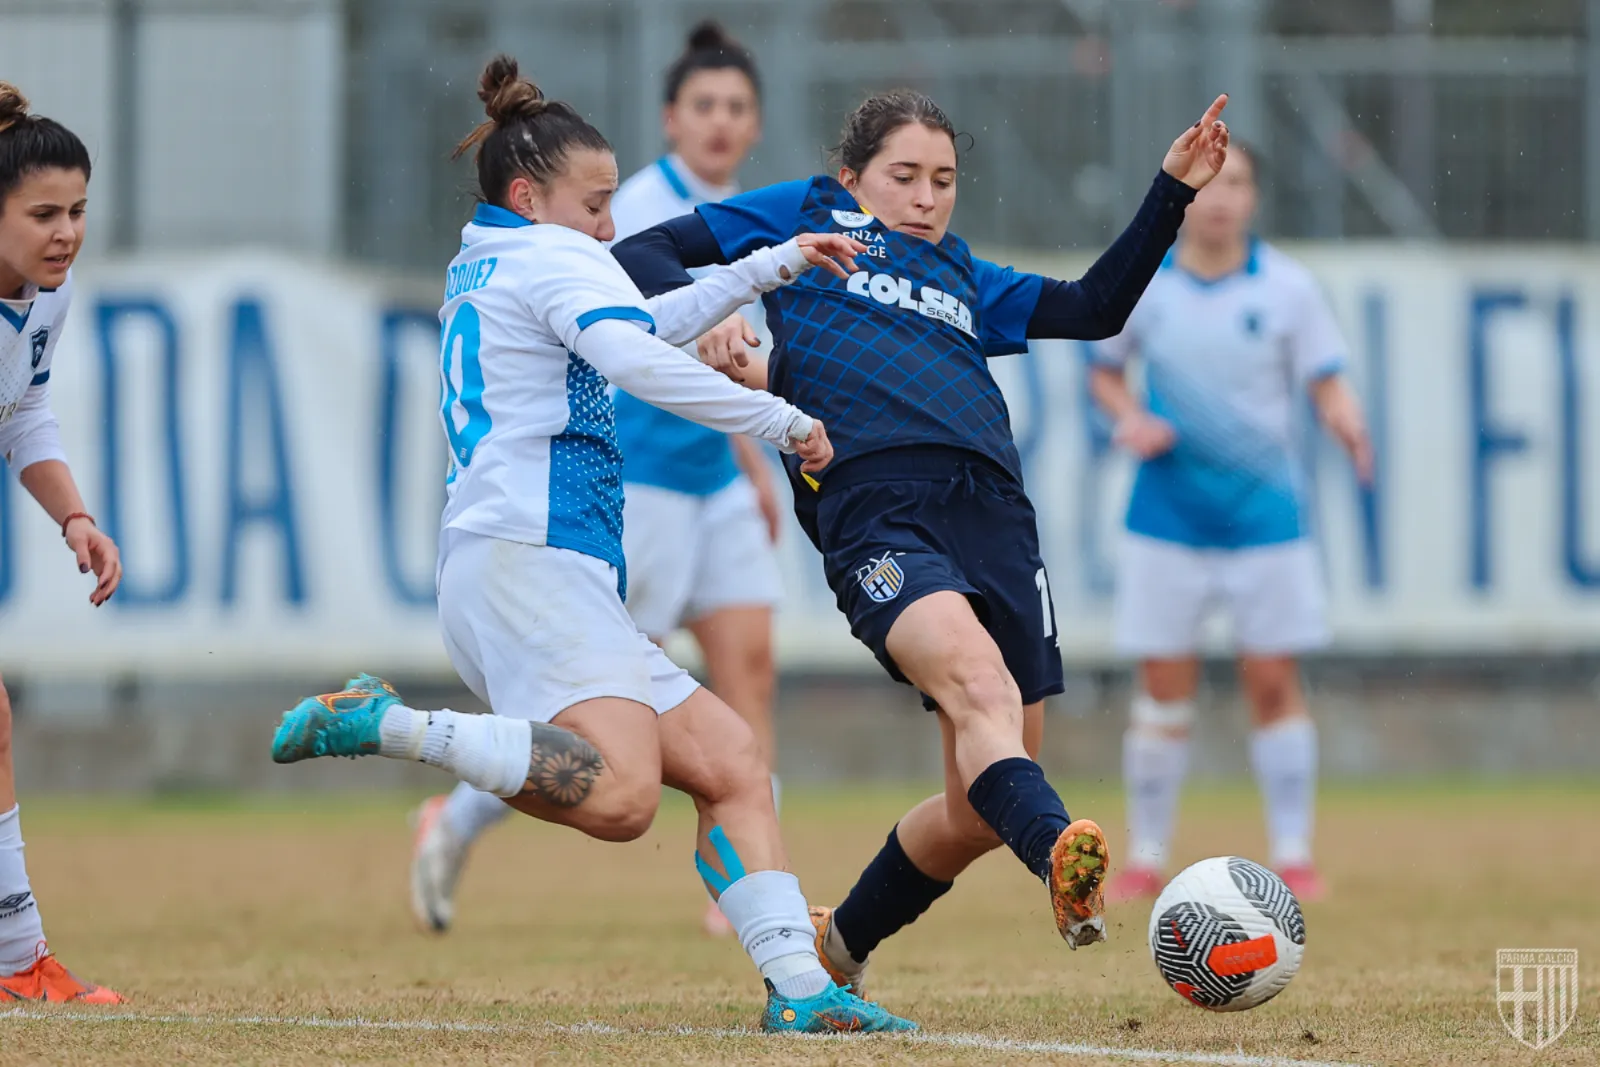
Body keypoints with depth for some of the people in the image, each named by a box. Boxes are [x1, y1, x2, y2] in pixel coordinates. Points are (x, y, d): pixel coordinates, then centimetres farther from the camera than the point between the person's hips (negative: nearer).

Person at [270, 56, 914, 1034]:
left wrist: (775, 265, 42)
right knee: (620, 796, -31)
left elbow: (650, 321, 44)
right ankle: (390, 725, -21)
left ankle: (798, 984, -9)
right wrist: (784, 423, -10)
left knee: (733, 762, 4)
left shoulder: (479, 269, 29)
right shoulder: (550, 257, 1)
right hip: (532, 559, -11)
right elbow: (638, 360, -19)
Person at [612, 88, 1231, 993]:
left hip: (995, 509, 6)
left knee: (982, 809, 2)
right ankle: (1062, 857, -60)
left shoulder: (964, 278, 34)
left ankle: (840, 946, 25)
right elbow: (640, 257, 18)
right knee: (979, 684, -35)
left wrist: (1173, 193, 23)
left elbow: (1096, 309, 30)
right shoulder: (804, 218, 23)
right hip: (875, 505, -6)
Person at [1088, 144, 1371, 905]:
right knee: (1163, 688, 1)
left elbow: (1326, 384, -2)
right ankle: (1146, 858, 10)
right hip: (1168, 520, 0)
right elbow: (1104, 370, 13)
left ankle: (1292, 856, 7)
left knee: (1274, 685, 0)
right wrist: (1128, 417, -7)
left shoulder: (1287, 287, -2)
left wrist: (1347, 422, -24)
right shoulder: (1141, 285, 0)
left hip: (1266, 519, 0)